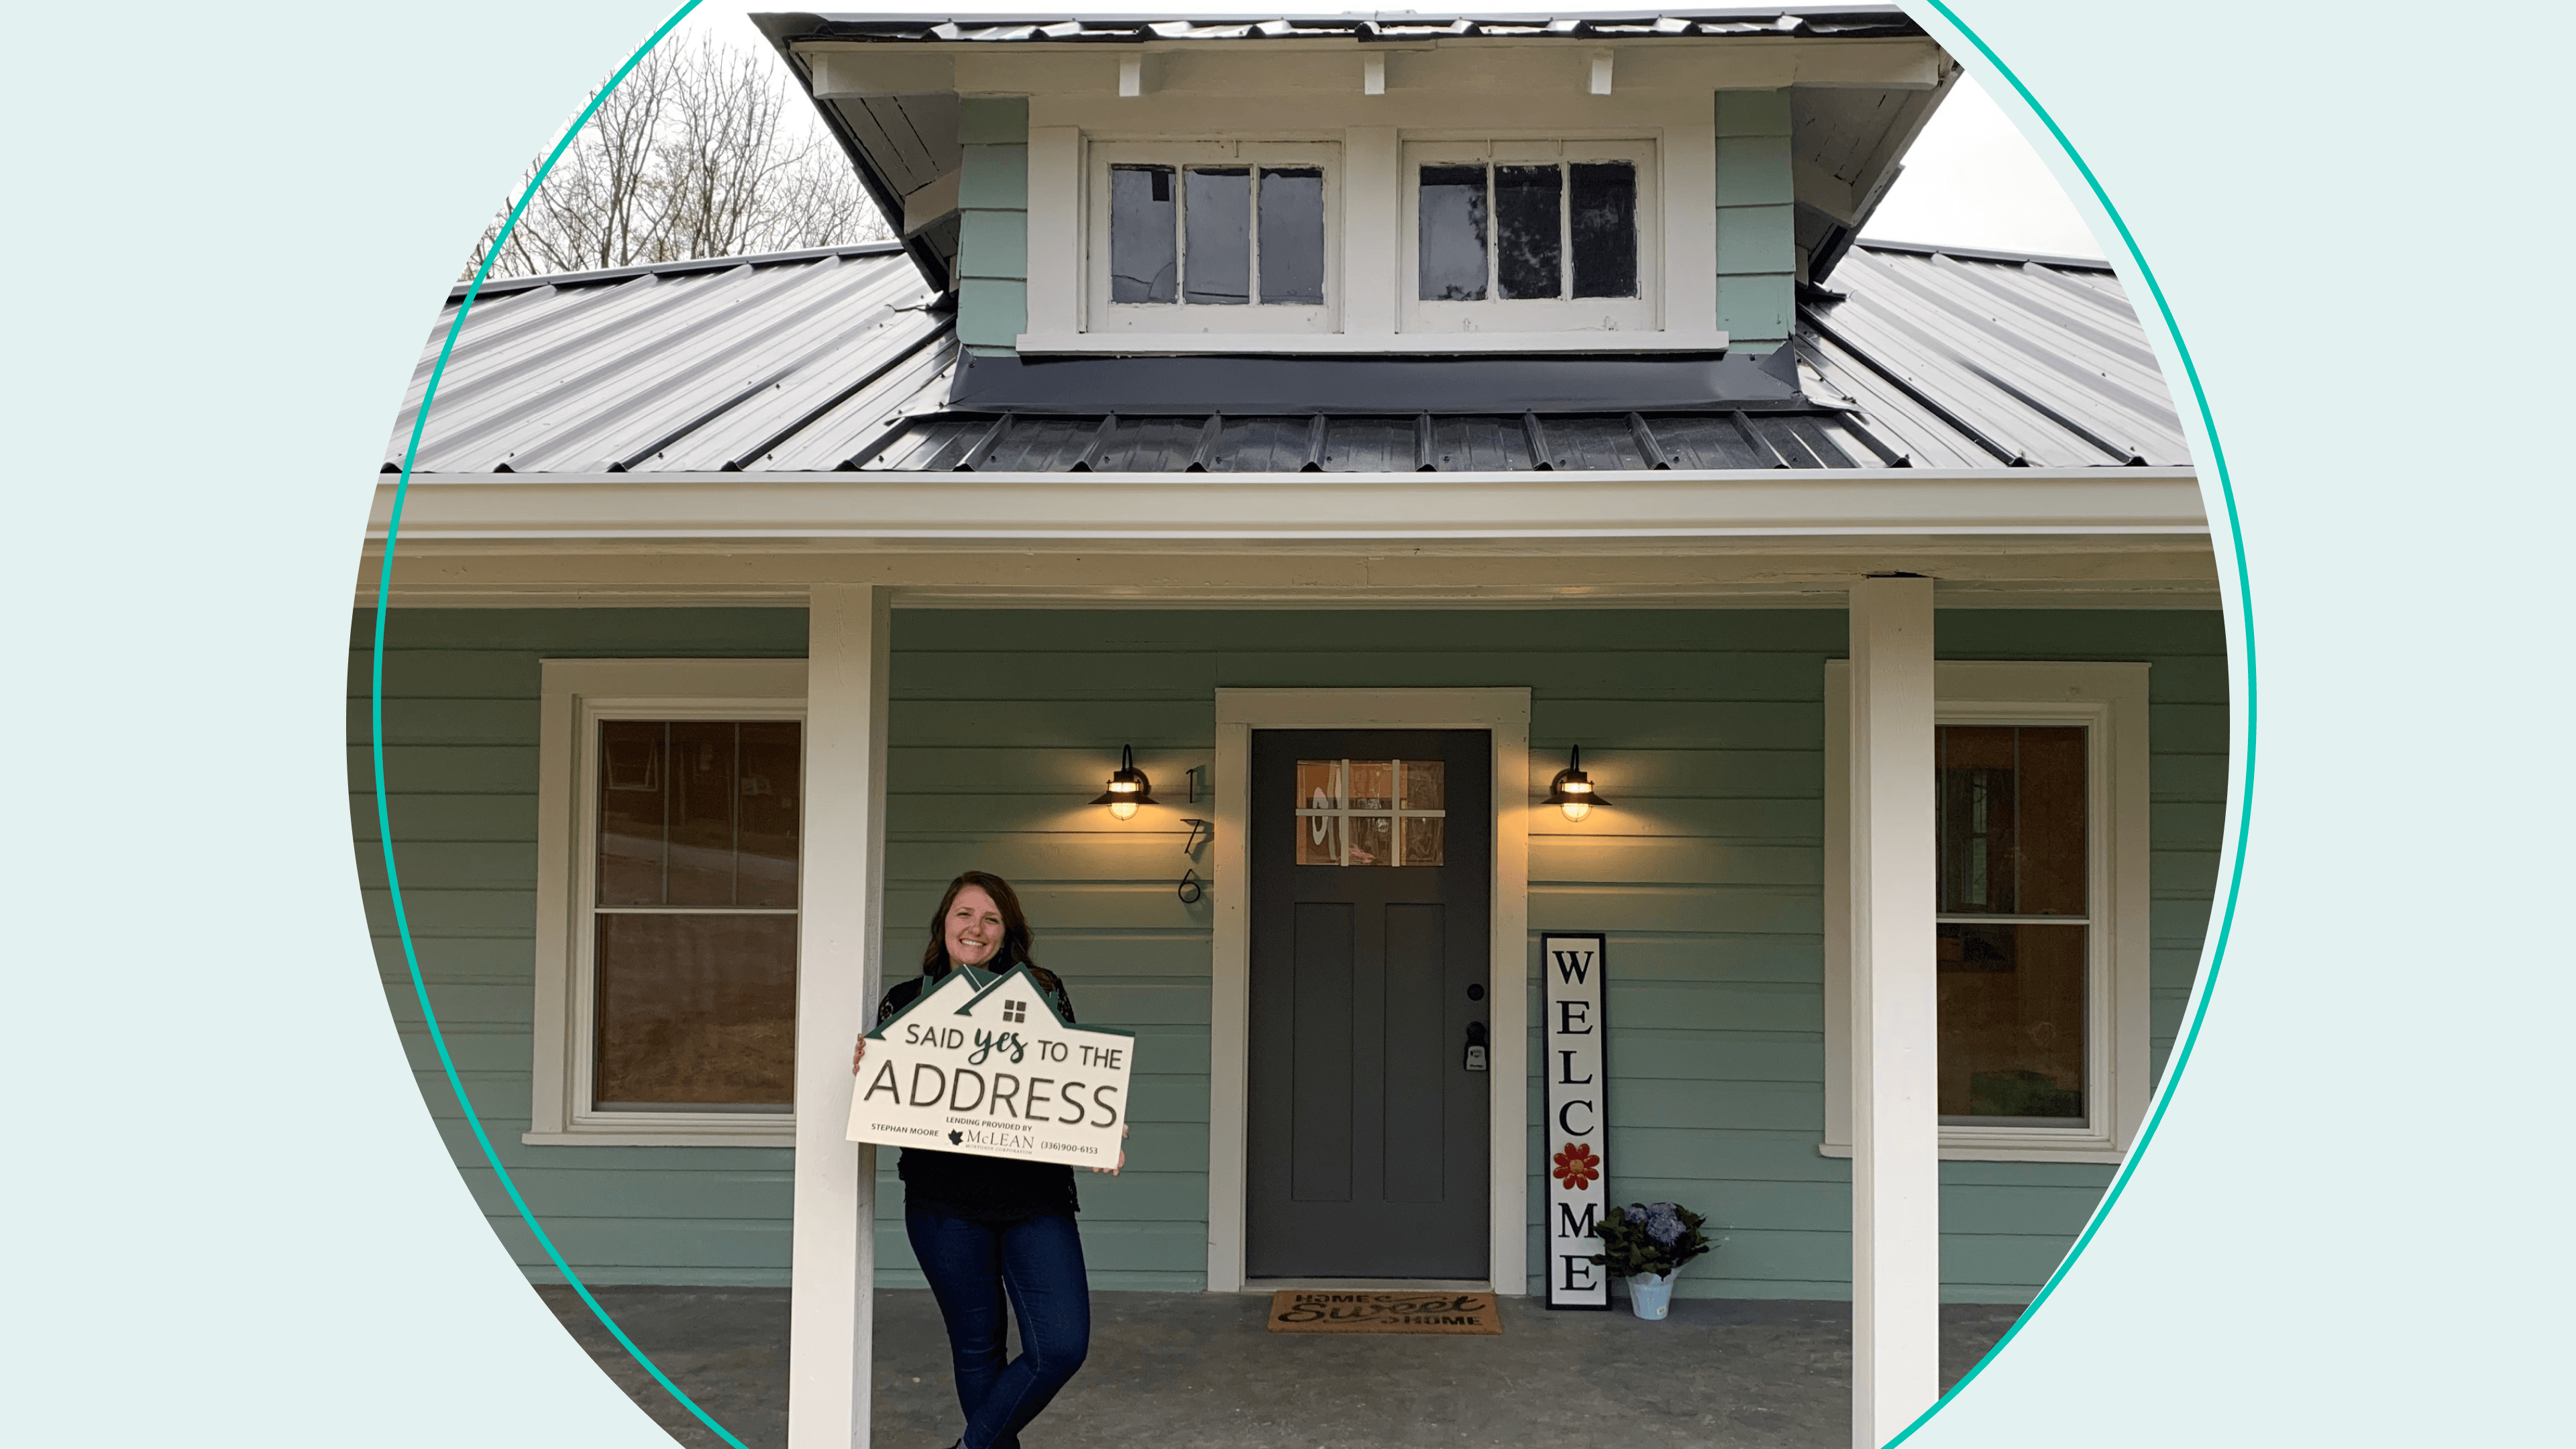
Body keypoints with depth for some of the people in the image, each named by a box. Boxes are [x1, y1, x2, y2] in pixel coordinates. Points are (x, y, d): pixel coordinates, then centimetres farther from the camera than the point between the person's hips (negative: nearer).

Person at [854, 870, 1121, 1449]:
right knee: (977, 1350, 8)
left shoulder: (1044, 994, 6)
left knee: (1063, 1346, -6)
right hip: (946, 1202, 0)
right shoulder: (906, 1001, 6)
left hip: (1036, 1197, 1)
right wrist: (863, 1071, -14)